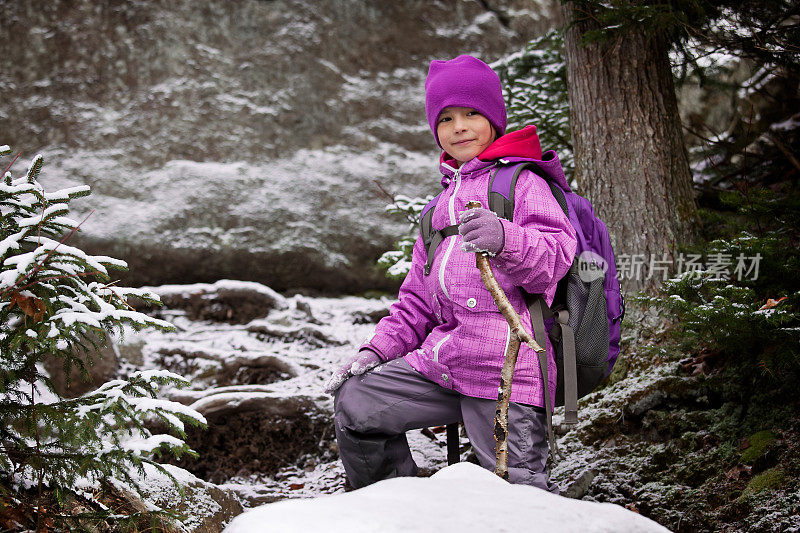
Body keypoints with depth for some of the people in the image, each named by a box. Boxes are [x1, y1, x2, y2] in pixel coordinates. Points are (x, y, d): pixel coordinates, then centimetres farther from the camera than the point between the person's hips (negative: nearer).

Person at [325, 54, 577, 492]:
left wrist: (505, 239, -33)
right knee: (354, 403, -2)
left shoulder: (522, 181, 4)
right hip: (441, 356, 7)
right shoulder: (442, 204, 28)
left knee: (518, 490, -17)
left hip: (504, 364, -7)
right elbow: (417, 300, 28)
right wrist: (377, 348, 13)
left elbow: (558, 254, -13)